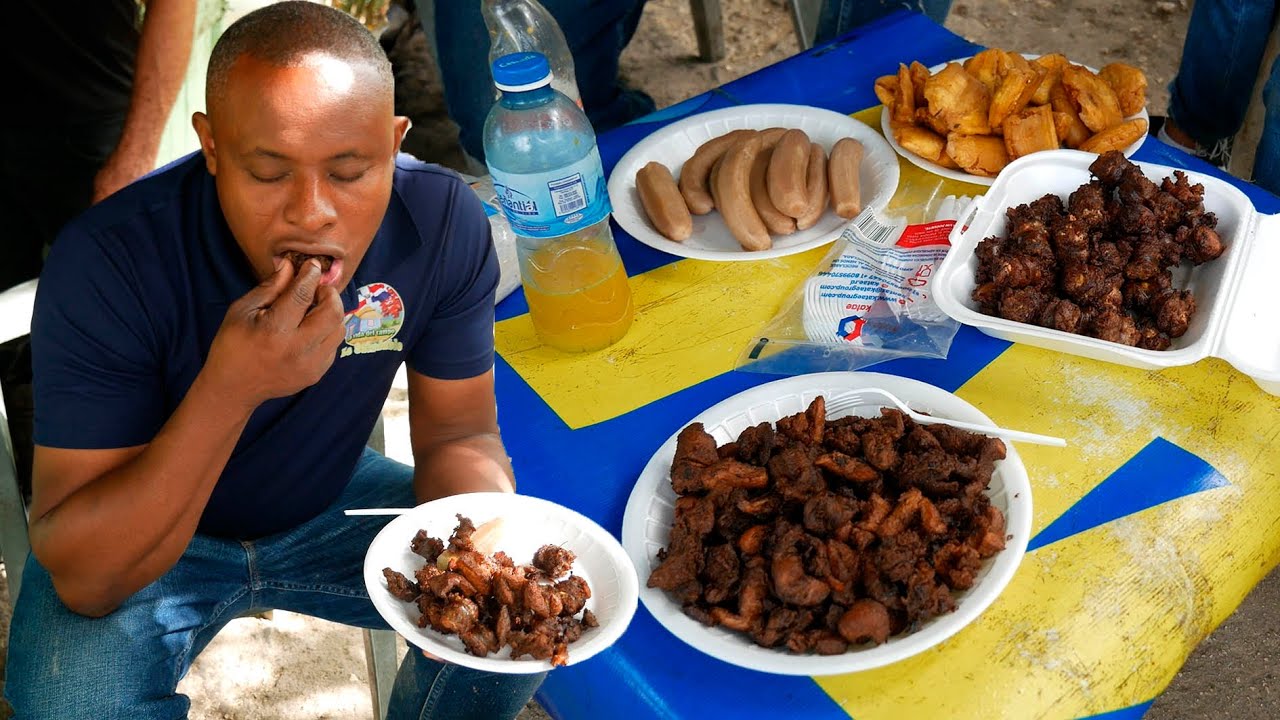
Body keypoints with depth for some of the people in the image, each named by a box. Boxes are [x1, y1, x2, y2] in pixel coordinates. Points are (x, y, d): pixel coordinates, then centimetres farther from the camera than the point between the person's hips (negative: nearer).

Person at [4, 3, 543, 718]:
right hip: (141, 541, -3)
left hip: (329, 505, 3)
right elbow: (82, 580, -31)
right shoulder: (107, 263, -32)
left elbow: (458, 436, -9)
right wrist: (230, 389, -46)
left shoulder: (445, 223, -21)